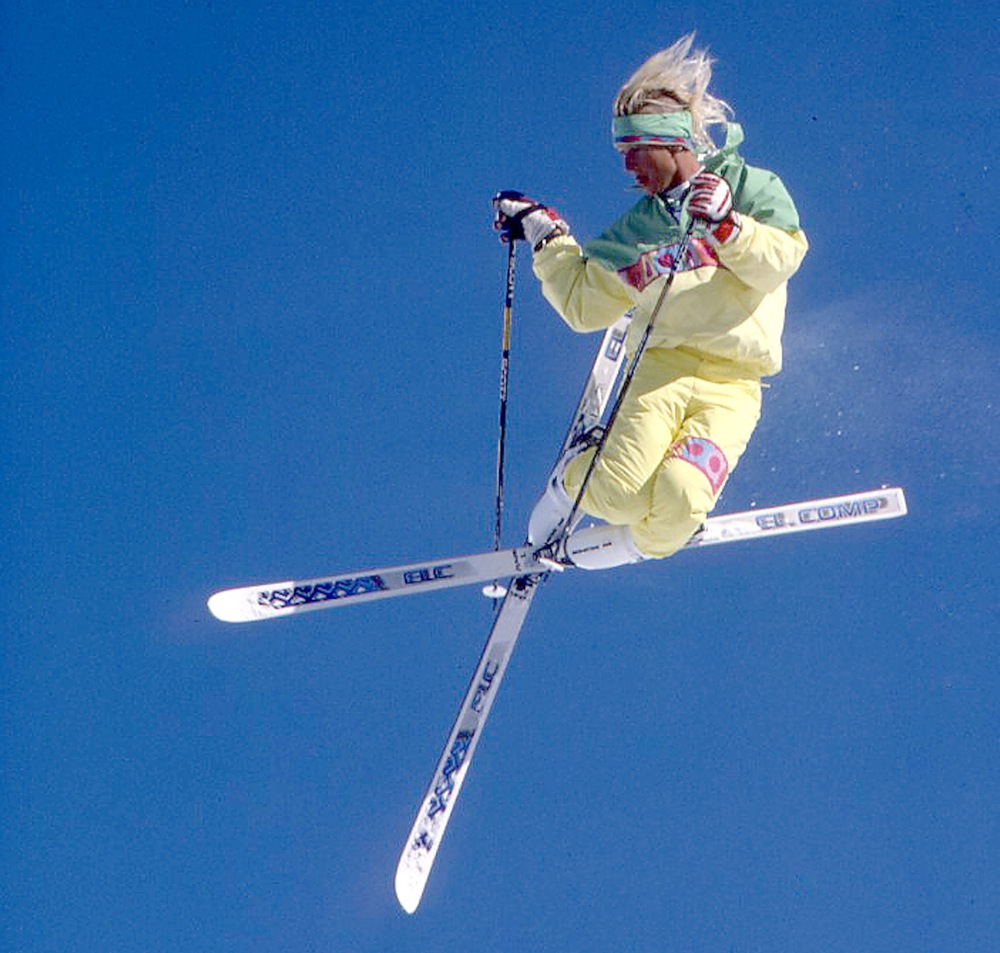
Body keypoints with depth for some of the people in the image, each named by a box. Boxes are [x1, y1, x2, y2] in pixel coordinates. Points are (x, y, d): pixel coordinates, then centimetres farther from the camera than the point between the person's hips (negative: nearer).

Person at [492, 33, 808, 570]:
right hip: (659, 369, 3)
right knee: (620, 491, -25)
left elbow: (780, 261, -6)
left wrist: (727, 224, -20)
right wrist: (545, 237, 19)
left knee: (678, 495, -28)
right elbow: (585, 306, 24)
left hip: (732, 388, -2)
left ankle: (645, 540, 7)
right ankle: (572, 479, 10)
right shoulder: (637, 227, 20)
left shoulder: (751, 188, 9)